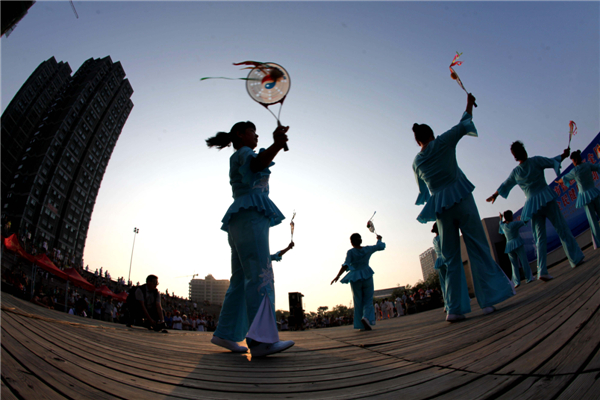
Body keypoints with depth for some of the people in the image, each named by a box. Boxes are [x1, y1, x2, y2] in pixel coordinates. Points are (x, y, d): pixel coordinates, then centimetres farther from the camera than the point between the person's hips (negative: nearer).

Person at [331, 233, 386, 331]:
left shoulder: (351, 252, -7)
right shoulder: (367, 249, 1)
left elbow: (346, 265, -18)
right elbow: (381, 246, 16)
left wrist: (338, 276, -20)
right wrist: (379, 239, 35)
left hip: (355, 279, -1)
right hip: (367, 277, 1)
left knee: (358, 302, 9)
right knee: (368, 301, 5)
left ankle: (362, 325, 8)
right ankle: (366, 317, -23)